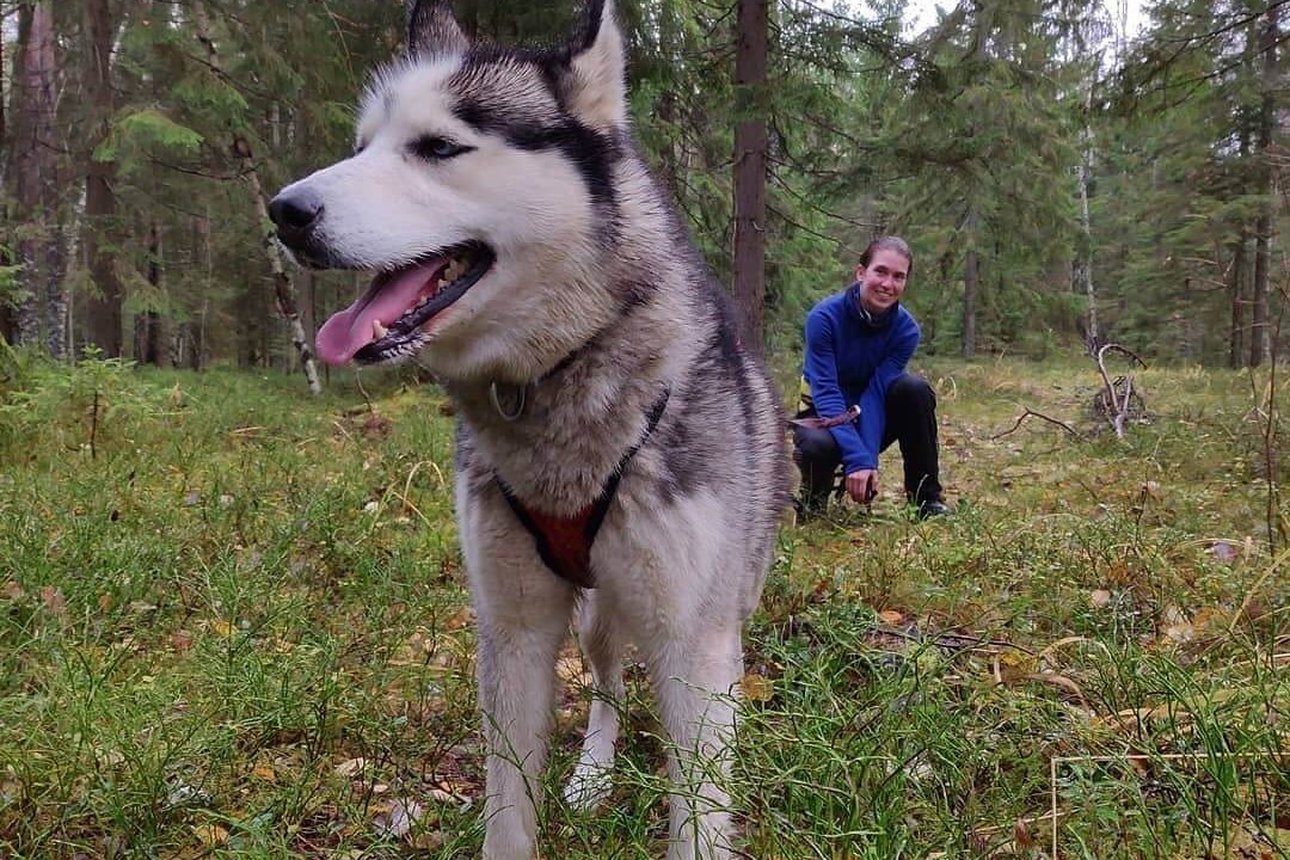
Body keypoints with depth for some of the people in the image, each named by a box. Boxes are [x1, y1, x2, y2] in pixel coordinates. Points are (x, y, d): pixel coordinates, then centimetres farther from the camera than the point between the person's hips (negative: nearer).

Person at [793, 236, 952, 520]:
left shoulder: (905, 329, -15)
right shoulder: (825, 317, -23)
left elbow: (877, 393, -21)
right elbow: (826, 393, -28)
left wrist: (868, 459, -34)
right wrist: (857, 460, -38)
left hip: (873, 415, 3)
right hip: (826, 416, -3)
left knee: (915, 389, -27)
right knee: (819, 445, -38)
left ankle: (926, 497, -12)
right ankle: (815, 493, 0)